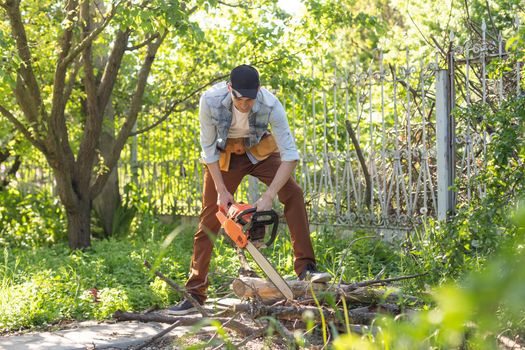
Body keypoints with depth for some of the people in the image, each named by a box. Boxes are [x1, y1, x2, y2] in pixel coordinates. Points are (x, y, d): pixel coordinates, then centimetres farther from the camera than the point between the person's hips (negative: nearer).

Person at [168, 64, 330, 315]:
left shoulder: (270, 105, -33)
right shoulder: (211, 100, -31)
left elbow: (290, 155, -32)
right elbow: (208, 146, -17)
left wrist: (269, 196, -39)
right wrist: (221, 190, -19)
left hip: (259, 151, 0)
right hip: (224, 156, 0)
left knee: (293, 193, -23)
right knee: (209, 219, -3)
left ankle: (305, 267, -21)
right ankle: (195, 293, 4)